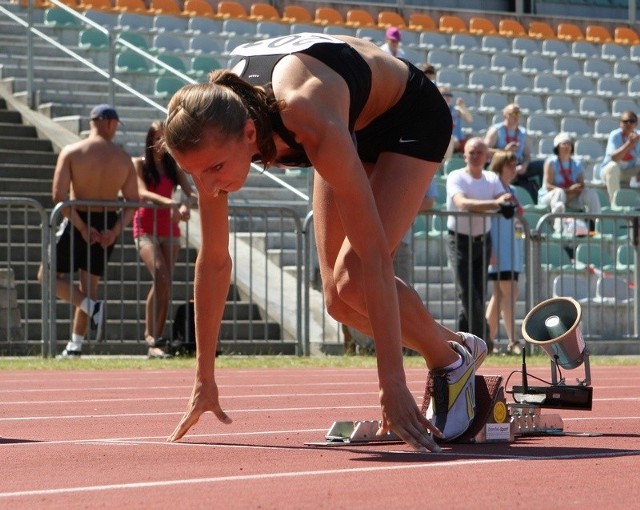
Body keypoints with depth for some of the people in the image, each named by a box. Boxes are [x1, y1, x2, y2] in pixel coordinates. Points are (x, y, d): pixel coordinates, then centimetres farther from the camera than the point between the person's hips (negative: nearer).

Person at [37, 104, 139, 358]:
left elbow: (59, 196, -16)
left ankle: (90, 306, -14)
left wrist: (82, 227, -14)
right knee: (89, 285, 15)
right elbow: (133, 201, -2)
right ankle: (76, 344, 15)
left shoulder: (71, 152, -8)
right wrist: (115, 230, -6)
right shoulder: (124, 158, 1)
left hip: (78, 222, -4)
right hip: (108, 225, 4)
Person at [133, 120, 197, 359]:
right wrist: (168, 202, -31)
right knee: (161, 278, -23)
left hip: (170, 228, 4)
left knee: (165, 285, 1)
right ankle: (150, 334, -15)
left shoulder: (173, 167, 12)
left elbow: (190, 192, 2)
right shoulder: (139, 164, 1)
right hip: (146, 228, -4)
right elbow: (142, 192, -14)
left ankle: (156, 341, 4)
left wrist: (185, 205, -22)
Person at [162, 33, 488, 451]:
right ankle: (457, 345, 22)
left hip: (412, 115, -6)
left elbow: (374, 255, -44)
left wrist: (392, 384, -45)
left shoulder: (310, 121, -45)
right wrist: (204, 380, -11)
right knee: (339, 298, -2)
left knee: (354, 278, -23)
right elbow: (214, 260, -15)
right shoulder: (213, 129, -27)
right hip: (353, 128, 6)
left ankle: (452, 360, 2)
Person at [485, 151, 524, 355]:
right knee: (508, 292, -12)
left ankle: (488, 340, 11)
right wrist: (490, 251, -20)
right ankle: (513, 342, -13)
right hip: (500, 250, -9)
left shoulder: (512, 191, 17)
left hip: (513, 249, 9)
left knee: (500, 294, 8)